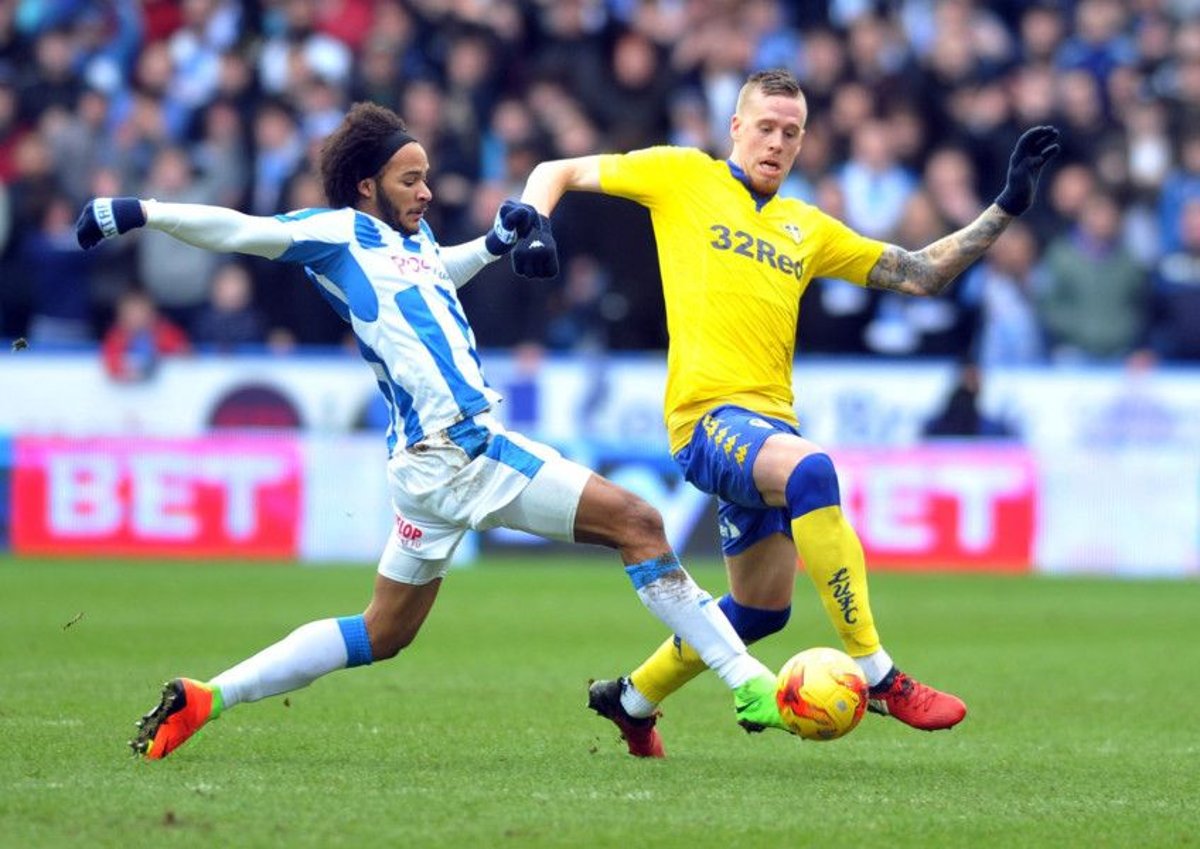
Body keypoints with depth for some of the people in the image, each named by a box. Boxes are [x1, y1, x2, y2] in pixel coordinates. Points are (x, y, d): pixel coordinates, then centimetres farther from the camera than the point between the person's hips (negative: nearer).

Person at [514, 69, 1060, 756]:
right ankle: (877, 676, -37)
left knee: (762, 609, 12)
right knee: (812, 468, -37)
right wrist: (535, 229, -11)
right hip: (710, 415, -7)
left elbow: (921, 275, 18)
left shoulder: (808, 229, 19)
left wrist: (1007, 209, 10)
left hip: (771, 419, 7)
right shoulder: (682, 175, 6)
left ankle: (631, 700, 38)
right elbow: (556, 173, 10)